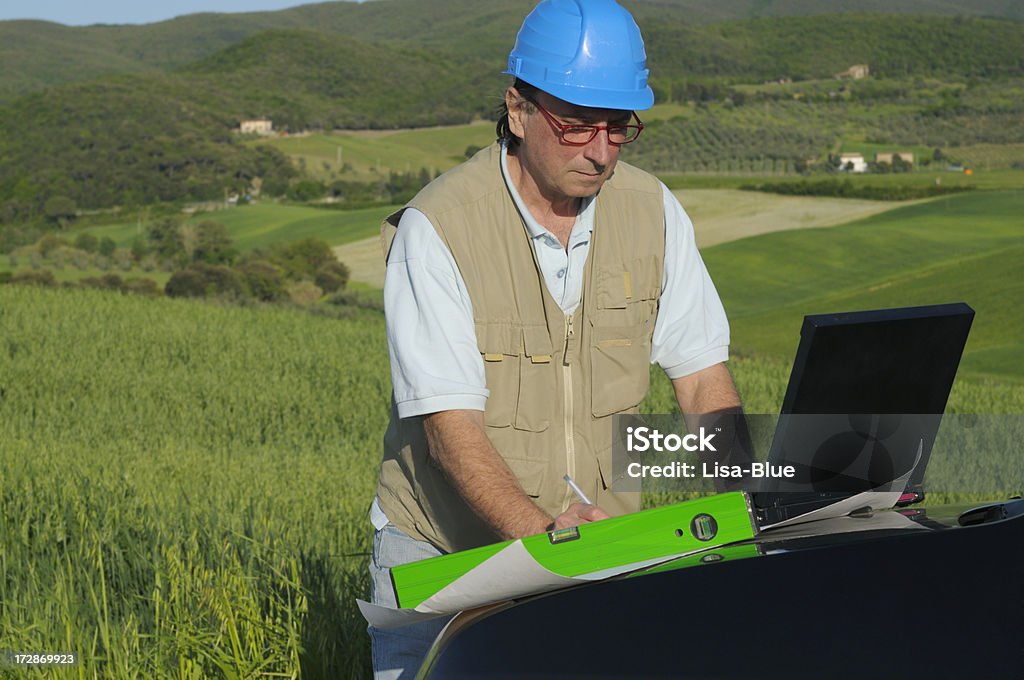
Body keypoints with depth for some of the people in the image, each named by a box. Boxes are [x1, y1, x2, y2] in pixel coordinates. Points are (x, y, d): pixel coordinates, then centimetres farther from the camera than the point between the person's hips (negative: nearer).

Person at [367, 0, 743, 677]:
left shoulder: (654, 210, 0)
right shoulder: (436, 228, -16)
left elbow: (704, 377, 3)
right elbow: (450, 426, -22)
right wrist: (539, 530, -37)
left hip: (602, 542, 3)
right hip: (444, 551, -3)